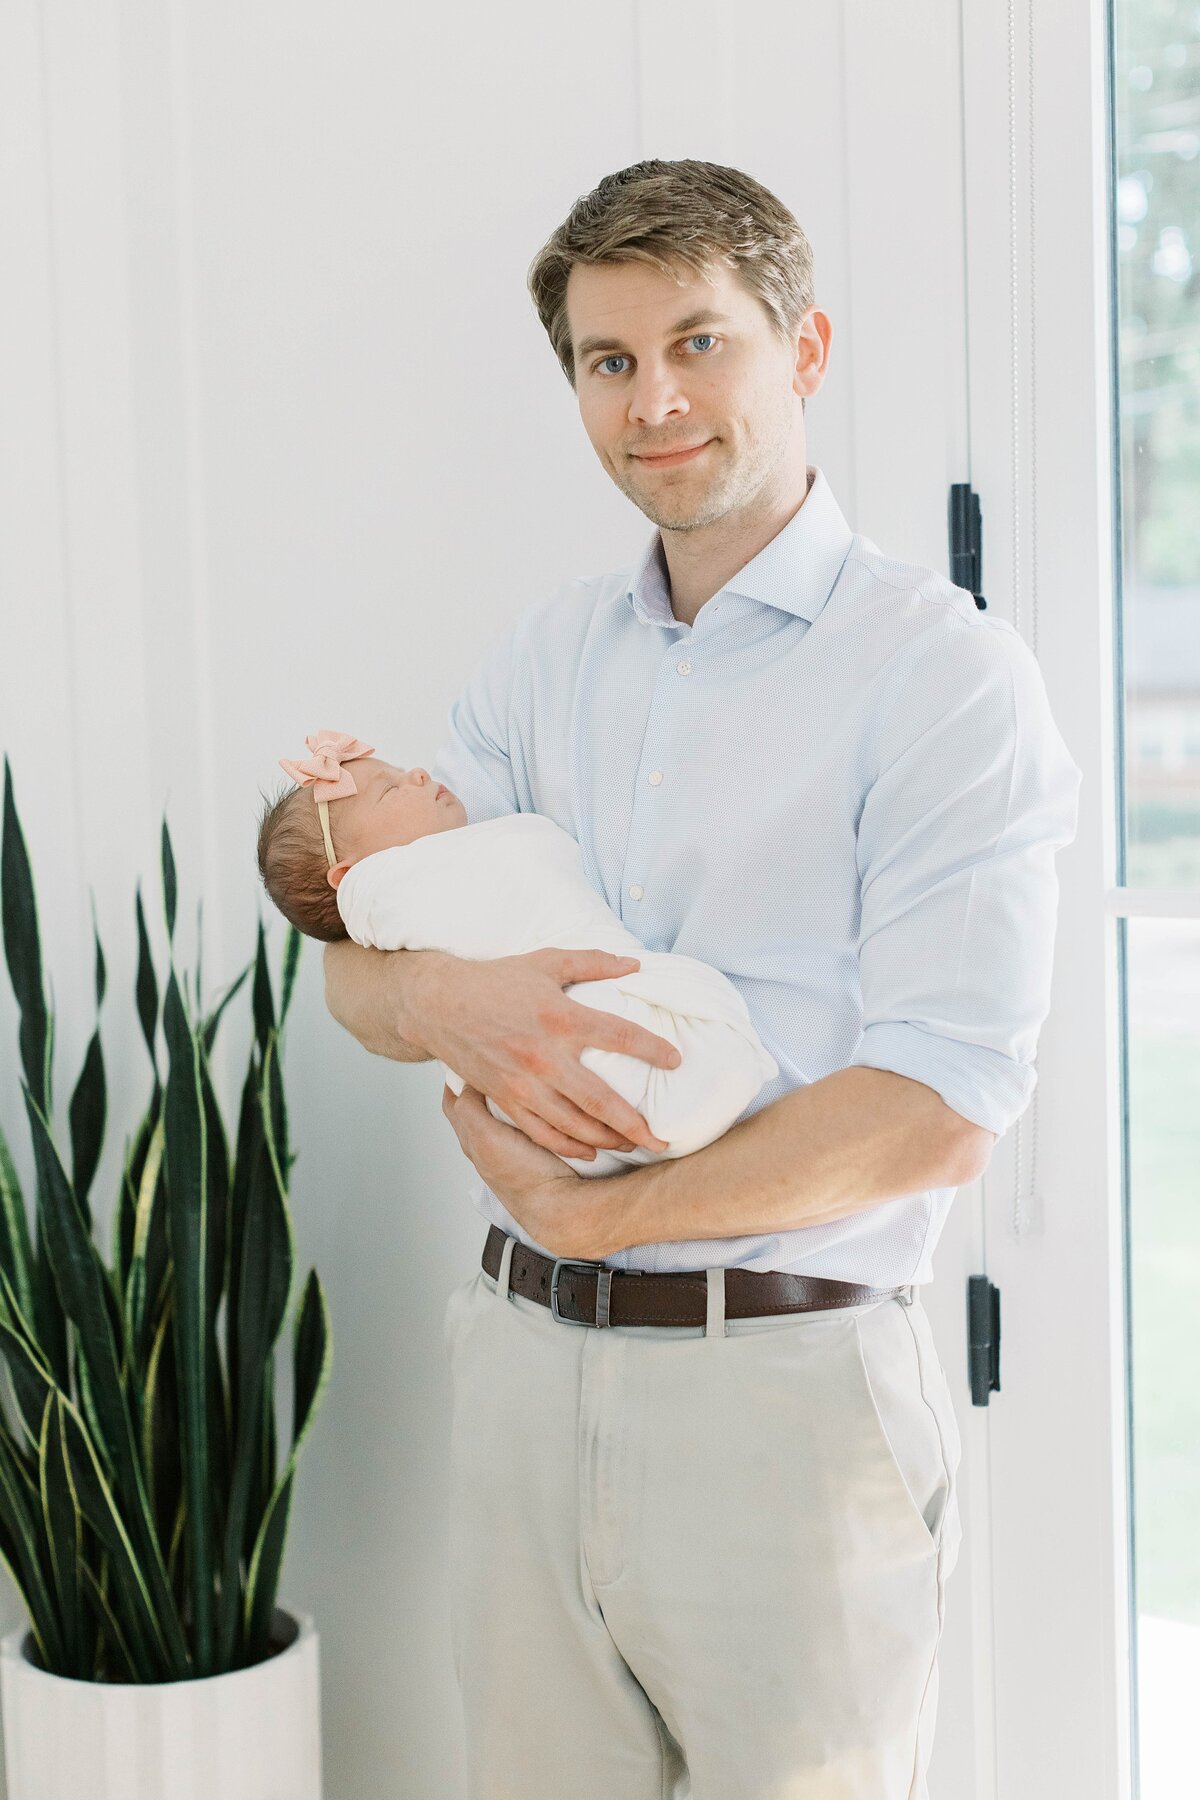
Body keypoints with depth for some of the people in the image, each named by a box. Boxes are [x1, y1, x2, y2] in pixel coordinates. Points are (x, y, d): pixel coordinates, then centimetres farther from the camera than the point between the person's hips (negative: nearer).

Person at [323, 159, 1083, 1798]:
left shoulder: (943, 670, -9)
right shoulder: (548, 654, 11)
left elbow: (938, 1115, -17)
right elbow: (352, 962, 9)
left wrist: (579, 1213, -12)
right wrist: (451, 1003, -16)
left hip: (779, 1385, -5)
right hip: (524, 1359, 5)